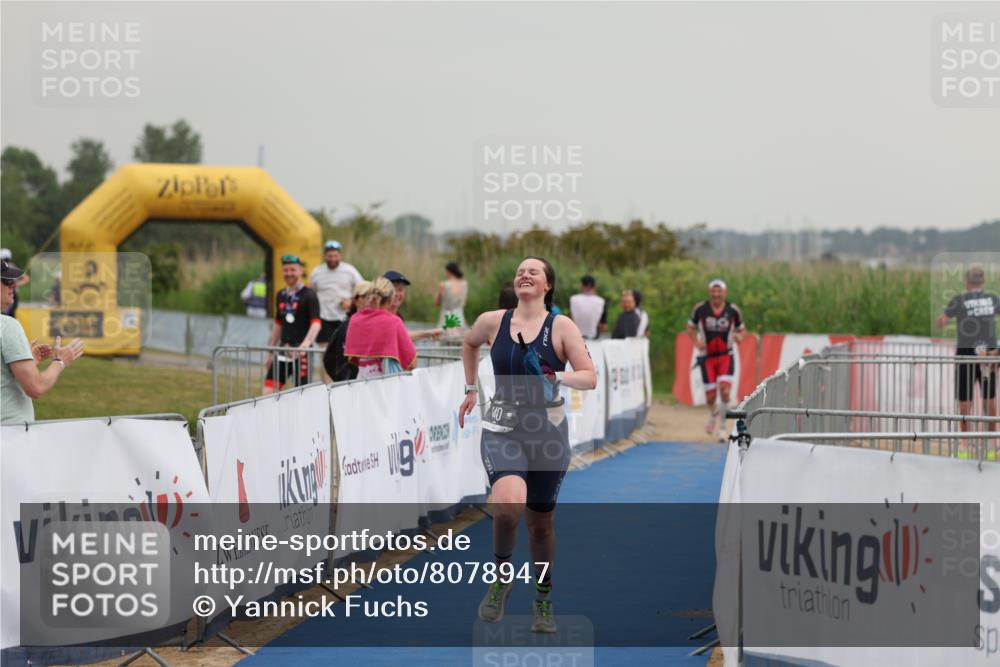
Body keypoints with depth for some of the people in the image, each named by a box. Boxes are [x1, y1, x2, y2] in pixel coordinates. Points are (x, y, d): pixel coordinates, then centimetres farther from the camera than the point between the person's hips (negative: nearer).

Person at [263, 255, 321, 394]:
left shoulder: (309, 295, -7)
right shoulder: (281, 295, 13)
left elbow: (316, 324, -17)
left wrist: (305, 344, -32)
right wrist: (271, 351, 22)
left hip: (301, 352, -6)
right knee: (269, 388, -3)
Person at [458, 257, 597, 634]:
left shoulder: (561, 326, -3)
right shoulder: (492, 322, 2)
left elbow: (590, 377, -6)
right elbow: (469, 343, 25)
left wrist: (559, 378, -24)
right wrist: (471, 389, 25)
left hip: (548, 431, 0)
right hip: (501, 429, 0)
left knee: (540, 520, 10)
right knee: (509, 503, -28)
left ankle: (543, 602, 30)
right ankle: (501, 576, -2)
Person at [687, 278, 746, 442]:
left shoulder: (733, 310, -3)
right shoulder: (700, 309, -4)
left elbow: (742, 329, 12)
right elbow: (691, 327, 11)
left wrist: (739, 336, -12)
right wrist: (696, 342, -7)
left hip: (726, 356, -1)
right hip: (707, 356, 1)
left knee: (724, 389, -19)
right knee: (710, 395, 0)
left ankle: (722, 427, -2)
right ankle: (714, 414, 38)